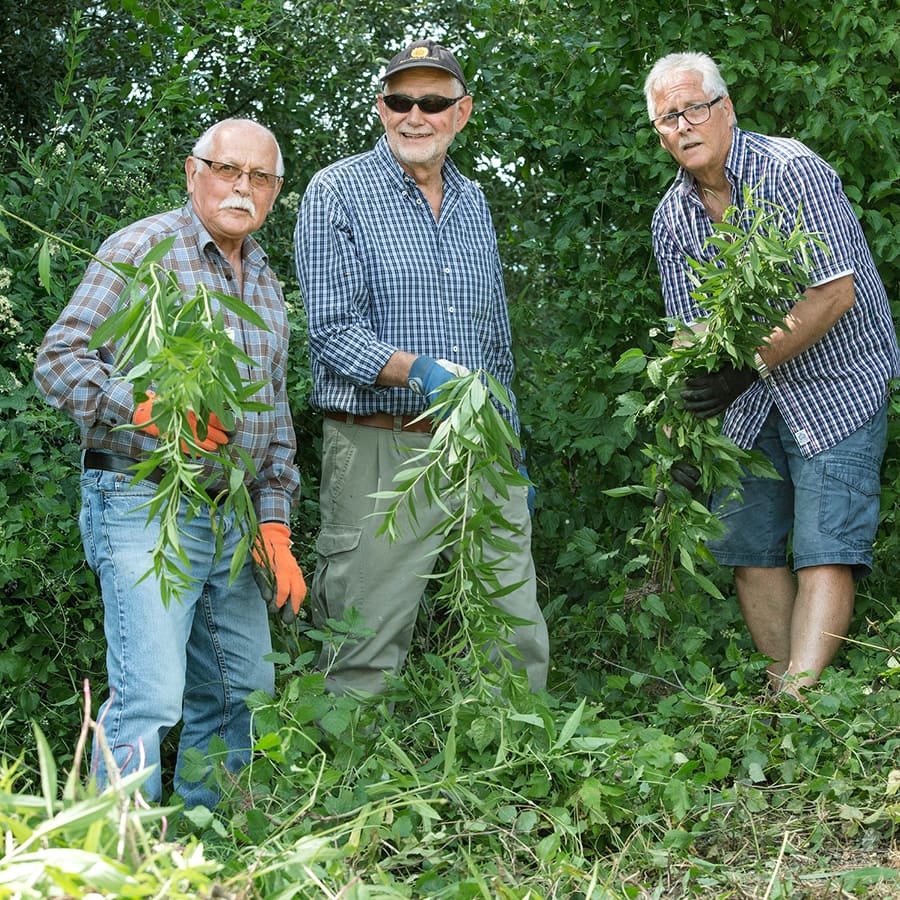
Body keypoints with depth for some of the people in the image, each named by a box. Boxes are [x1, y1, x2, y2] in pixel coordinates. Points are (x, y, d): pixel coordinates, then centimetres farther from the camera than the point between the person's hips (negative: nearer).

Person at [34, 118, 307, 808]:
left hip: (236, 517, 8)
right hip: (144, 504, -7)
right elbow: (59, 361, -10)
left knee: (242, 693, 11)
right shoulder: (142, 249, -5)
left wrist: (275, 522, 10)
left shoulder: (266, 284, 17)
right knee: (149, 700, -15)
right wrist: (152, 411, -25)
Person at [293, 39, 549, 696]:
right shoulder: (338, 191, -2)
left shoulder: (473, 203, 16)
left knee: (519, 642, 6)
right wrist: (419, 370, -27)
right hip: (381, 452, -5)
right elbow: (332, 331, -11)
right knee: (367, 662, -2)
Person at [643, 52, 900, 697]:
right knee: (748, 545, 3)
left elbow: (835, 292, -23)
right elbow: (691, 329, 5)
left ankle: (797, 699, -19)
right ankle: (781, 690, 11)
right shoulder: (672, 218, 3)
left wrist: (751, 363, -29)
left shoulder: (791, 170, -16)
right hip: (750, 401, 6)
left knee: (824, 550, -14)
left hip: (836, 384, -6)